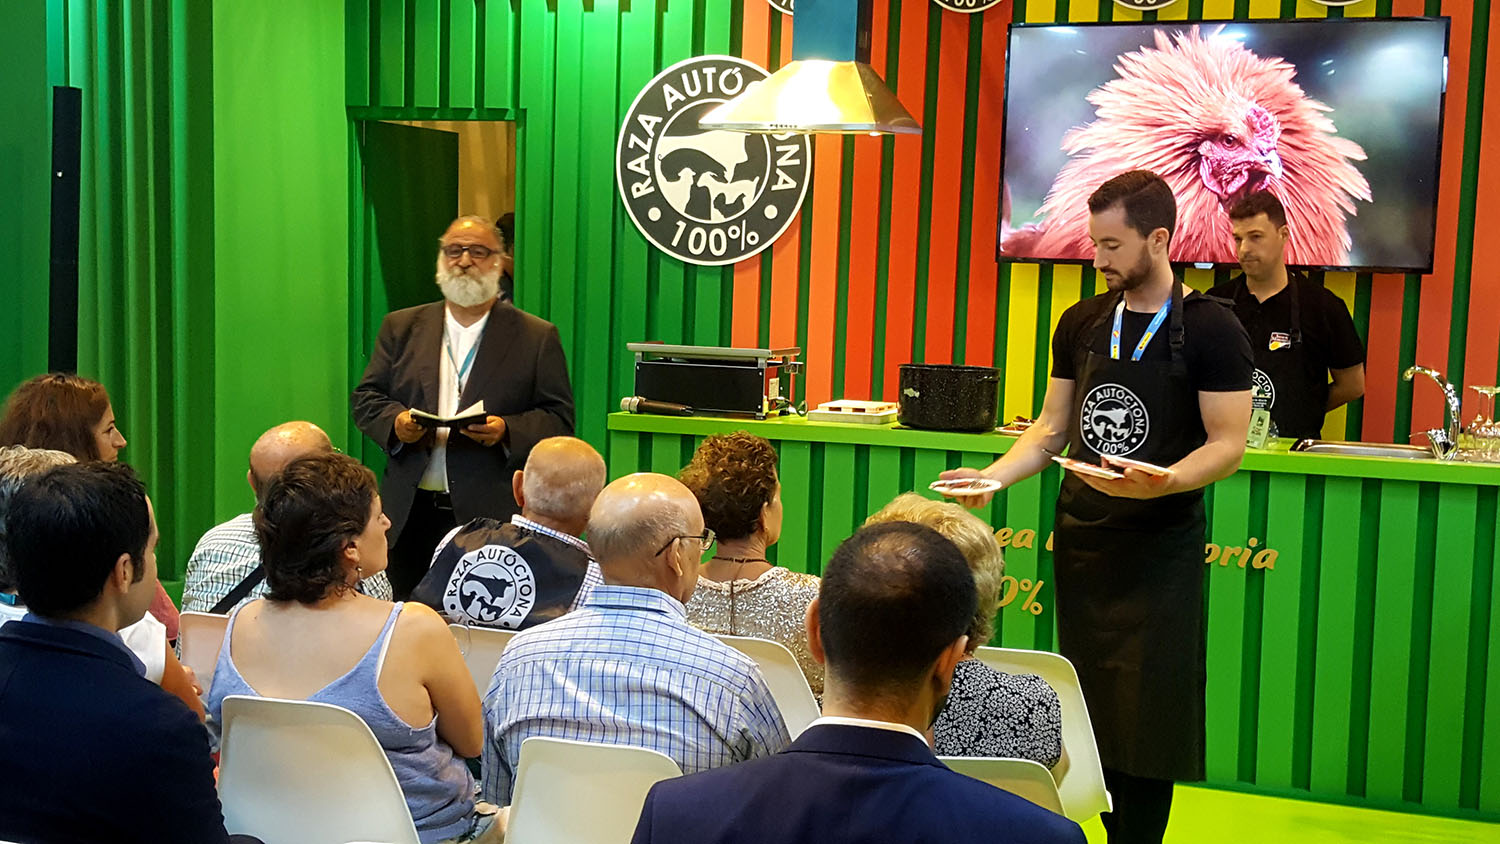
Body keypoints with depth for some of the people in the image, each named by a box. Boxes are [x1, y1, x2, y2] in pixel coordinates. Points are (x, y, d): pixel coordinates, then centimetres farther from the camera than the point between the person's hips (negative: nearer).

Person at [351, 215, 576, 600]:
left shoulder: (537, 337, 5)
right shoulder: (402, 327, 14)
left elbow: (559, 419, 1)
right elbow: (365, 398, 12)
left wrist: (506, 431, -17)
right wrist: (395, 422, -9)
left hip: (492, 517, -2)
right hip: (409, 514, 3)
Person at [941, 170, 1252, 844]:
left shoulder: (1210, 329, -7)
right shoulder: (1081, 324, 9)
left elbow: (1228, 444, -10)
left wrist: (1161, 482, -27)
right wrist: (993, 476, -3)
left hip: (1160, 548, -5)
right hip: (1079, 538, 5)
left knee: (1146, 715, -3)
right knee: (1093, 712, 9)